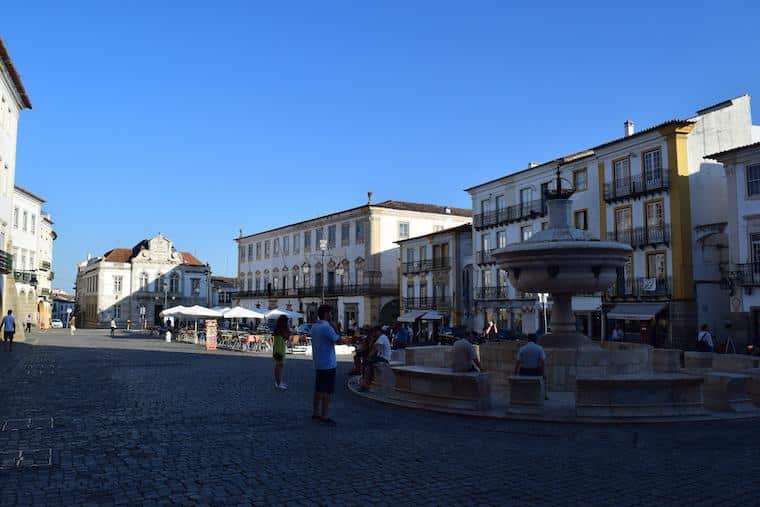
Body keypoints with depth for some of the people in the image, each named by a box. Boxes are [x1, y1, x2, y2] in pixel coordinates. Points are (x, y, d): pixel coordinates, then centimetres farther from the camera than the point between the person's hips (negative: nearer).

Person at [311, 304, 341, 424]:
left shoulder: (314, 327, 9)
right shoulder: (327, 327, -18)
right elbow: (338, 340, -13)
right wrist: (335, 328, 1)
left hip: (318, 363, 9)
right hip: (328, 364, -9)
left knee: (318, 389, 15)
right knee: (327, 391, -5)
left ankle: (315, 413, 23)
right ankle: (324, 416, -3)